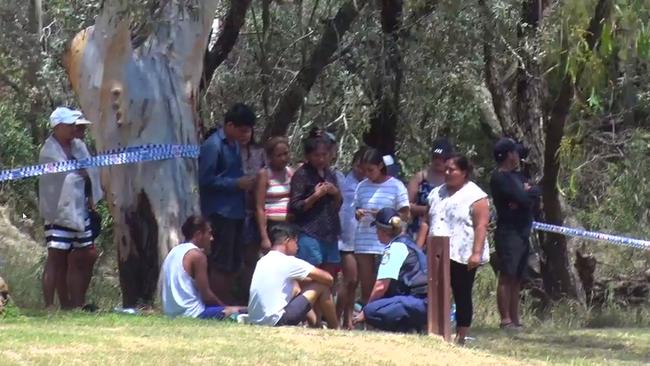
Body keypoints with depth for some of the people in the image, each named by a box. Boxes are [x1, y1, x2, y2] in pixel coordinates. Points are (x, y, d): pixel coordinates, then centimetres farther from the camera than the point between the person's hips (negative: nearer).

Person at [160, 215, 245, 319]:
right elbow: (206, 295, -10)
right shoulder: (197, 255, -10)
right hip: (192, 313, -9)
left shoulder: (174, 251, 14)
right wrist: (223, 306, 8)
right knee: (241, 311, -8)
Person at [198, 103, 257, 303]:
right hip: (220, 212, -9)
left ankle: (227, 303, 21)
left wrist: (244, 181, 5)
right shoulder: (213, 146, -14)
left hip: (235, 211, 9)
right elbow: (206, 180, -18)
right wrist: (237, 183, -18)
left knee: (234, 263, 13)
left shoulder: (234, 144, 14)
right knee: (221, 264, -7)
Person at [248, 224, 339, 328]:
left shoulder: (263, 261, 15)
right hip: (275, 321, -9)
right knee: (322, 286, 2)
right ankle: (335, 329, 16)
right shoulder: (287, 262, -8)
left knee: (296, 286, 29)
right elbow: (328, 278, -3)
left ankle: (316, 324, 31)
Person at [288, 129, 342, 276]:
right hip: (310, 235, -7)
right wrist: (316, 196, -18)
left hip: (330, 234, 7)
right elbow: (295, 207, -8)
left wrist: (336, 193, 2)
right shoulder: (302, 175, -4)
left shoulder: (330, 174, 15)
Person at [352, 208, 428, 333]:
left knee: (371, 311, -20)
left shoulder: (395, 247, -6)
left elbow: (381, 286, -11)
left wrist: (364, 313, 1)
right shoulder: (407, 243, 23)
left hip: (419, 303, -10)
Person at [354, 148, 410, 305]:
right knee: (366, 288, 5)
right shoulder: (362, 186, 11)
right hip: (364, 242, 4)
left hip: (386, 244, -4)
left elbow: (404, 216, -1)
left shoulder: (396, 186, -2)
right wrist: (358, 214, -6)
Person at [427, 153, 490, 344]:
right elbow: (427, 222, 20)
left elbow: (481, 226, -11)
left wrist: (476, 253, -19)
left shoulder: (475, 196, -5)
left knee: (462, 297, 1)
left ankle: (460, 338, 5)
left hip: (462, 257, -6)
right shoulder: (437, 194, 17)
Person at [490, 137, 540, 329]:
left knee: (516, 279, 9)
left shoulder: (515, 176, 19)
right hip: (508, 233, -9)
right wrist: (528, 193, 2)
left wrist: (527, 193, -10)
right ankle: (506, 320, -12)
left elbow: (535, 193, 10)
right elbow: (523, 198, -19)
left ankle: (515, 320, 11)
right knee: (507, 277, -10)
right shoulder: (499, 178, -11)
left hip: (522, 233, 9)